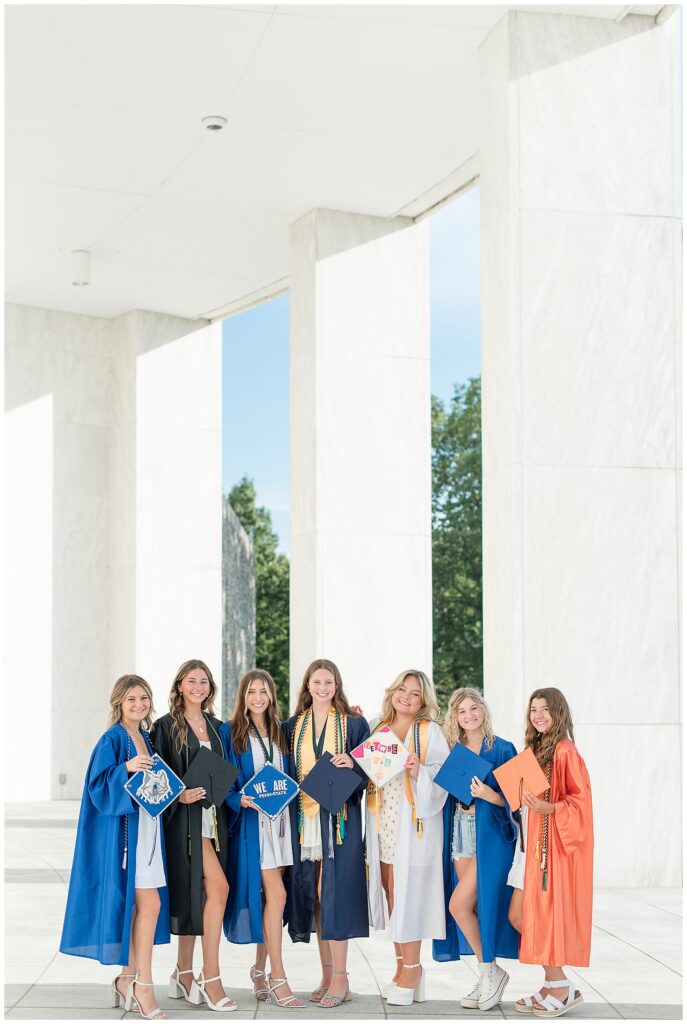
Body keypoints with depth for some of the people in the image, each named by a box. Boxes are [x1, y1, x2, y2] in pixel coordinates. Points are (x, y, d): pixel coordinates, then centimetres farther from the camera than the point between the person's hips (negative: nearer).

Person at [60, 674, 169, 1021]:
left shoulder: (145, 738, 15)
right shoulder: (112, 739, -9)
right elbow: (98, 785, -15)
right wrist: (125, 769, -29)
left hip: (146, 826, 8)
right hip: (124, 829, -8)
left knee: (140, 906, 9)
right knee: (149, 903, -11)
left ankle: (128, 979, 18)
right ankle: (143, 985, -4)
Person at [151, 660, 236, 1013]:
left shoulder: (216, 727, 16)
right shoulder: (166, 726, -1)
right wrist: (179, 795, -19)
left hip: (212, 817, 6)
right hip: (185, 818, -6)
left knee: (195, 895, 8)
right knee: (218, 887, -16)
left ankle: (184, 974, 18)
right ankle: (210, 977, -12)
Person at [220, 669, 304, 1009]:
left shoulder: (280, 732, 13)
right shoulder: (230, 732, -1)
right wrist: (240, 800, -20)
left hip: (278, 818, 5)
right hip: (250, 820, -5)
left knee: (268, 896, 8)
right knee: (276, 894, -13)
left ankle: (260, 968, 22)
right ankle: (277, 978, -9)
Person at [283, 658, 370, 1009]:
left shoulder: (354, 723, 2)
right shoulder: (294, 726, 12)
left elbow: (368, 770, 2)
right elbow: (288, 770, 17)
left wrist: (352, 765, -16)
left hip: (340, 817, -4)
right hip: (304, 818, 4)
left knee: (333, 893, -9)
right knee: (313, 895, 5)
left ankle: (340, 979, -3)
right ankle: (327, 974, 14)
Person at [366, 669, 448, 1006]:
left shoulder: (430, 731, -1)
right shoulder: (379, 729, 14)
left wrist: (419, 771, -25)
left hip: (414, 822, -5)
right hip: (382, 823, 5)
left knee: (407, 893, -6)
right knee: (390, 895, 8)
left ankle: (412, 969, 3)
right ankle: (402, 967, 17)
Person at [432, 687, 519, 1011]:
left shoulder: (502, 749, -4)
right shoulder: (453, 750, 11)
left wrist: (488, 794, -24)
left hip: (489, 835, -6)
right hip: (460, 833, 6)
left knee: (459, 905, -13)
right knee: (468, 907, 5)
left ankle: (489, 970, 4)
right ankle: (488, 975, 16)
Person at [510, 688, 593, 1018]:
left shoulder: (565, 751, -12)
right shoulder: (535, 749, 15)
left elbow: (581, 798, -15)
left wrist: (548, 808, -28)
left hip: (558, 842, -9)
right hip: (536, 842, 9)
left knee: (544, 913, -5)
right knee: (518, 915, 6)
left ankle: (559, 988, 8)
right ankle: (557, 984, 14)